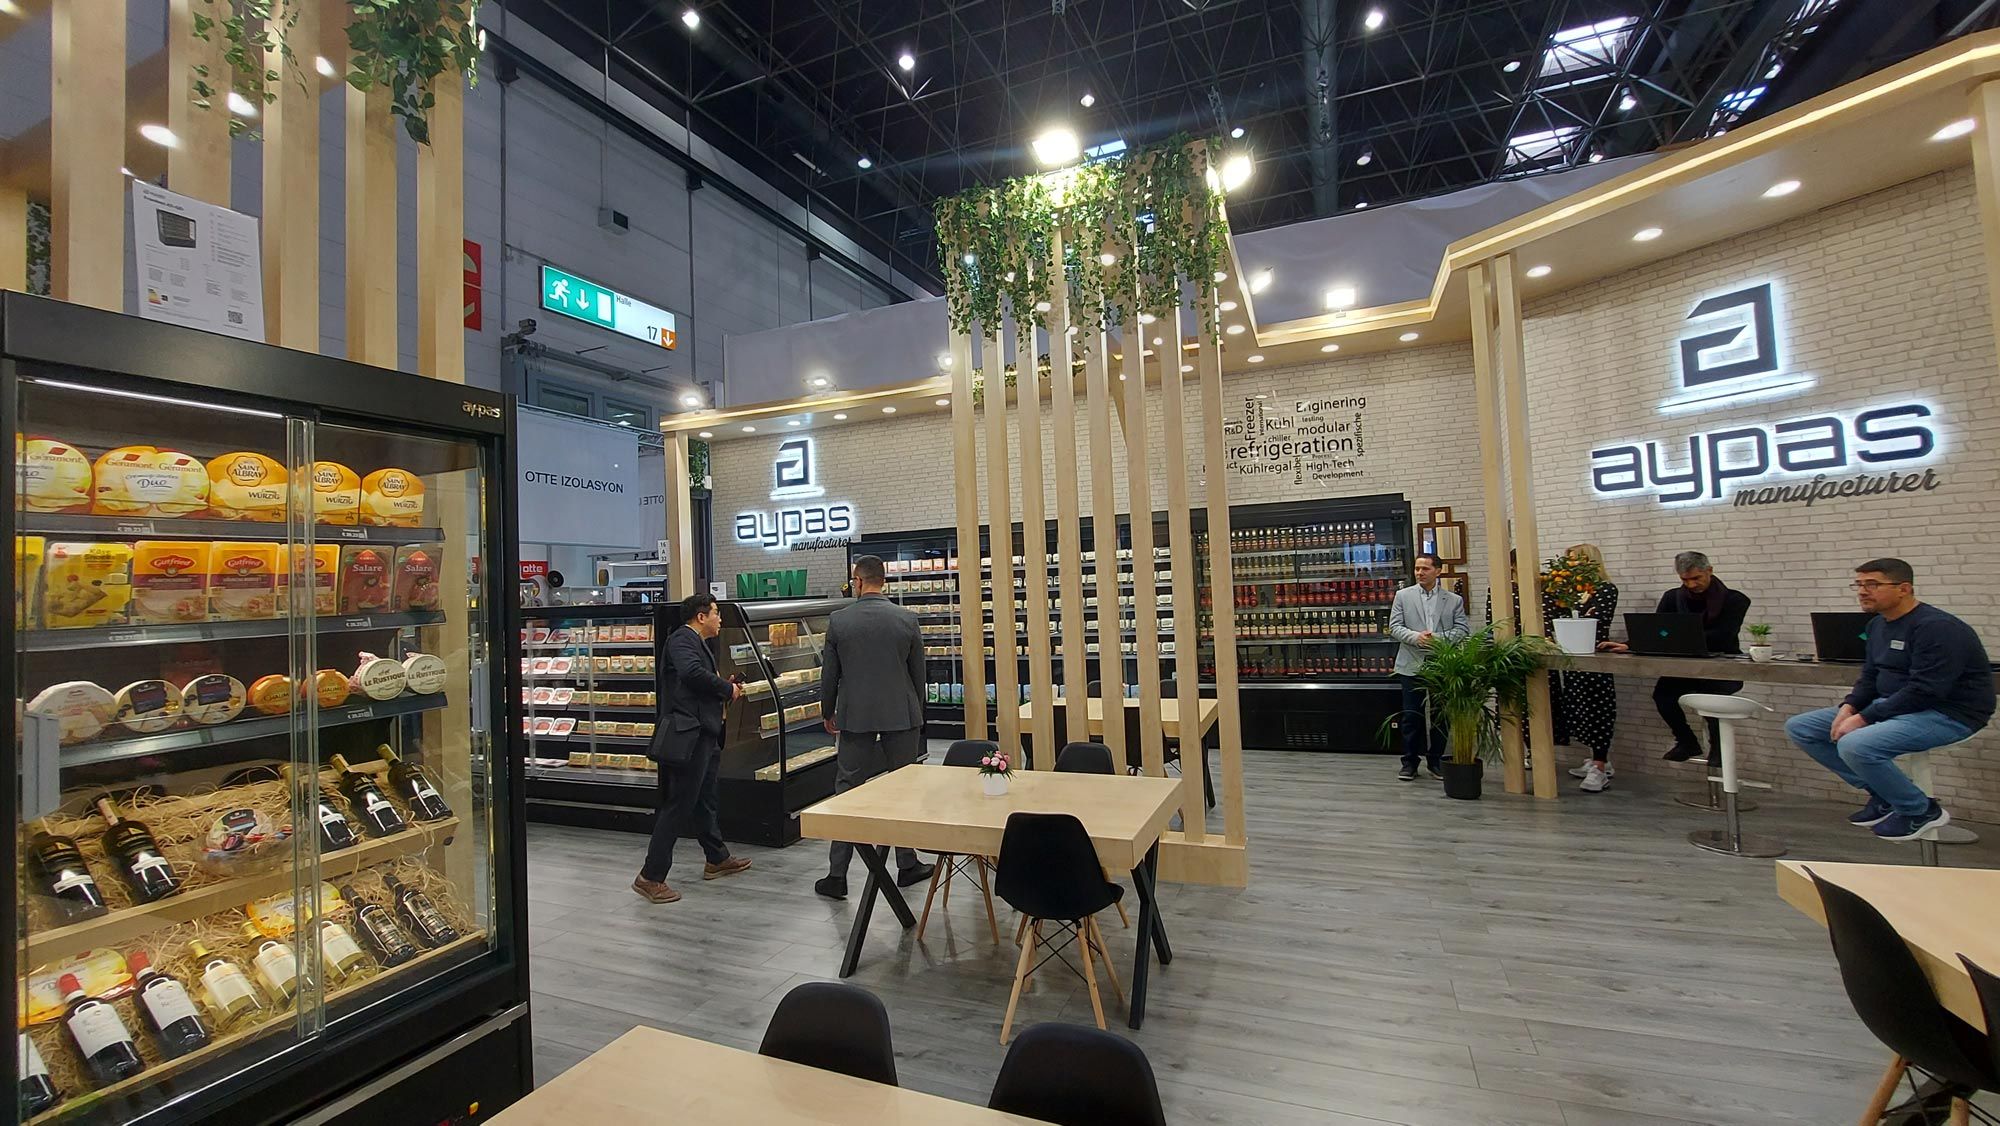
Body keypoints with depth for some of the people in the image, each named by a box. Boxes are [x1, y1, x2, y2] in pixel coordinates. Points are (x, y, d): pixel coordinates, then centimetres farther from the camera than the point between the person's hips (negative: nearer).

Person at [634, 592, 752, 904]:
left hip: (703, 735, 11)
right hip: (688, 736, -11)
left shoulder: (697, 643, 20)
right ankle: (650, 877, 4)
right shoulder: (682, 639, -12)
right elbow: (692, 672, -31)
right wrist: (727, 688, -18)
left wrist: (725, 688, 5)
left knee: (707, 800, 21)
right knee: (679, 806, -5)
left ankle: (717, 859, 36)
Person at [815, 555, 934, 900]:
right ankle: (907, 866, 23)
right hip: (901, 716, 1)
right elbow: (918, 673, 3)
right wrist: (918, 713, 17)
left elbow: (829, 674, 1)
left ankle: (837, 875, 12)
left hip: (855, 717, 0)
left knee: (847, 791, 8)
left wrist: (827, 713, 16)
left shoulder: (838, 620, -5)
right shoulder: (907, 619, -4)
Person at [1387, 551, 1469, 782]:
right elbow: (1394, 627, 1)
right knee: (1412, 716, 2)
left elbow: (1462, 630, -1)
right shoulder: (1403, 595, 6)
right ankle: (1409, 763, 11)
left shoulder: (1454, 600, 7)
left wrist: (1438, 638, -17)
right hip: (1412, 665, -1)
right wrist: (1416, 637, -17)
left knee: (1440, 716, 8)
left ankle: (1435, 761, 21)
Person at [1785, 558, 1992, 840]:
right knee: (1799, 727, 1)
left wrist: (1865, 719, -24)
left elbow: (1925, 691, -25)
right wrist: (1849, 707, -5)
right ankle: (1882, 795, 9)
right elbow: (1869, 677, 14)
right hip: (1893, 706, 9)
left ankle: (1922, 811, -5)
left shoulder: (1937, 627, -19)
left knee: (1855, 745, -33)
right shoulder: (1877, 624, 9)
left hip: (1948, 714, -9)